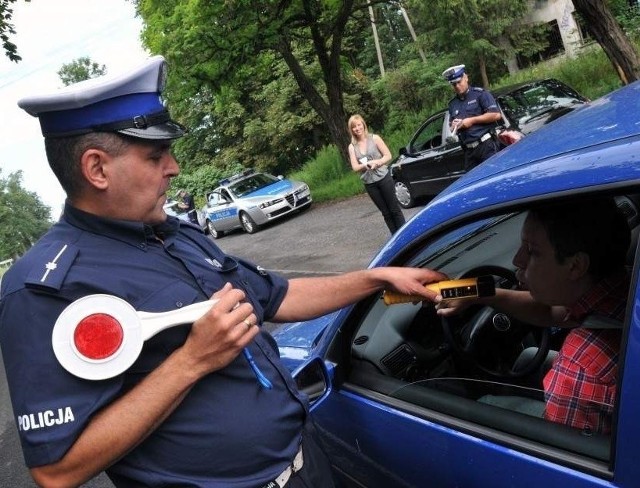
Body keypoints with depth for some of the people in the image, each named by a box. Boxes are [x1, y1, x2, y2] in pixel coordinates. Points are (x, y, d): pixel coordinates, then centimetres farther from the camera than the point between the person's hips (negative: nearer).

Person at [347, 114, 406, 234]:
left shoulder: (374, 138, -2)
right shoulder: (352, 147, 4)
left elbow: (388, 155, -5)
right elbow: (355, 167, -3)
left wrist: (377, 162, -22)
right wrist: (366, 165, -22)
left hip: (384, 178, -2)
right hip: (369, 183, 2)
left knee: (394, 209, 2)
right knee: (385, 212, 9)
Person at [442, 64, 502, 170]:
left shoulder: (480, 93, 1)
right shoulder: (452, 104, 19)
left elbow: (496, 115, -8)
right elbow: (451, 127, 29)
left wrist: (472, 120, -10)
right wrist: (454, 127, 4)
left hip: (487, 145, -6)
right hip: (469, 150, 6)